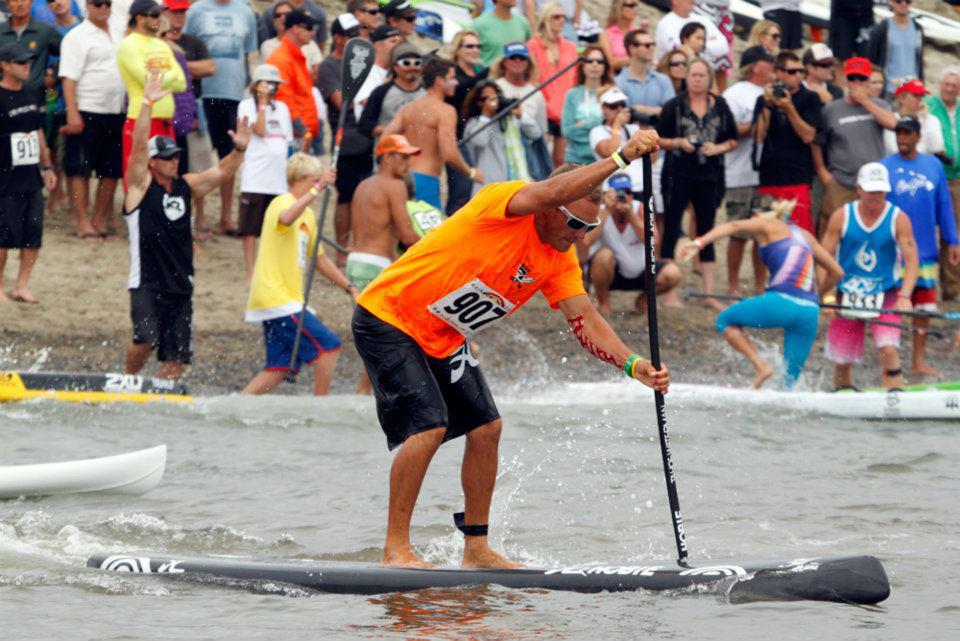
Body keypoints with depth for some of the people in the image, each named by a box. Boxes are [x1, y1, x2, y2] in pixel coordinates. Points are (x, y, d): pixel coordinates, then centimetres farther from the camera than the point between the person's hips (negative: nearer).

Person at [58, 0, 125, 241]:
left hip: (115, 113, 7)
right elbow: (69, 78, -11)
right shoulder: (77, 37, -5)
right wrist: (72, 114, -19)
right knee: (80, 169, -3)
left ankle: (100, 219, 16)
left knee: (111, 171, 8)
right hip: (87, 113, -7)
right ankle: (83, 222, -1)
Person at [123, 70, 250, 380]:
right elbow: (139, 146, -15)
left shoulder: (185, 186, 12)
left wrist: (239, 150, -10)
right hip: (146, 282, -6)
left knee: (175, 361, 2)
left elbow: (220, 173, 10)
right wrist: (147, 104, -25)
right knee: (146, 338, -25)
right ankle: (127, 380, 1)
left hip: (180, 285, 6)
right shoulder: (141, 185, -3)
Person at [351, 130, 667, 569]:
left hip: (443, 339, 9)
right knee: (429, 427, -19)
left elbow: (585, 320, -7)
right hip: (388, 319, -9)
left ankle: (476, 549, 14)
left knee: (486, 428, 4)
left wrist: (633, 364, -23)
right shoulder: (504, 202, -23)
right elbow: (551, 192, -43)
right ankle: (395, 549, -11)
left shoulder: (560, 261, 0)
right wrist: (620, 158, -46)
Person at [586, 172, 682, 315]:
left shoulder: (639, 209, -10)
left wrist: (631, 215, -31)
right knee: (604, 255, -36)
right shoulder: (600, 212, -16)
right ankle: (602, 302, -7)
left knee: (672, 274, -22)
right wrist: (606, 210, -34)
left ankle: (642, 300, 11)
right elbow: (587, 241, -37)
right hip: (610, 273, -3)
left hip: (638, 273, 3)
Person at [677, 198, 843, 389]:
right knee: (789, 379, 11)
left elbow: (734, 226, -7)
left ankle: (761, 366, -1)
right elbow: (837, 272, 29)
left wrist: (699, 242, -19)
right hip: (810, 312, 6)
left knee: (725, 320, 16)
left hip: (781, 301, -6)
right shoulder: (804, 235, 28)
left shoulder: (768, 224, 12)